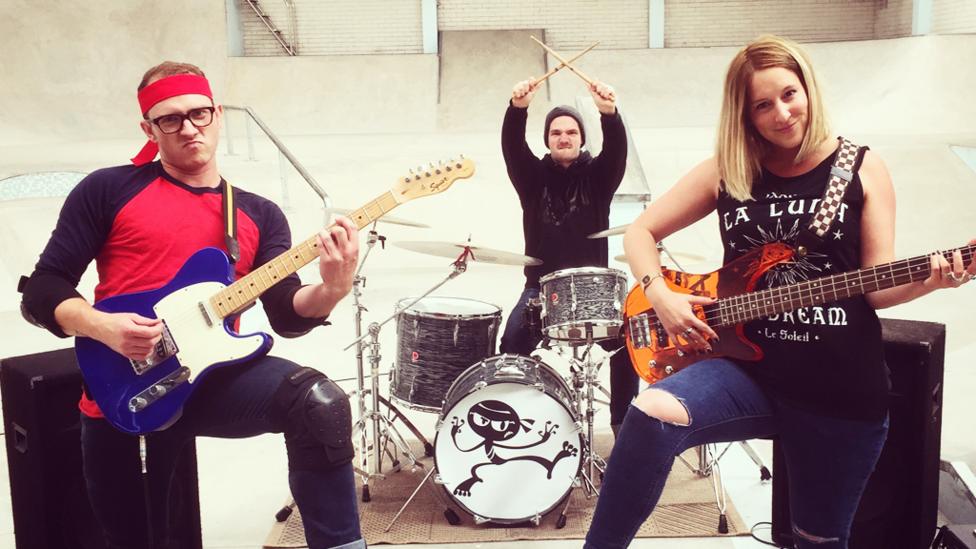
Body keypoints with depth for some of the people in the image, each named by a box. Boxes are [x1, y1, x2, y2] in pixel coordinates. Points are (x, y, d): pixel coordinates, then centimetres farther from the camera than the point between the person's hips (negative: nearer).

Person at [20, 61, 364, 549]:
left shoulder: (260, 214, 9)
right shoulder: (107, 190, 3)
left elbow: (286, 316, -2)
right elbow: (41, 291, 1)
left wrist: (330, 291, -24)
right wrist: (103, 327, -19)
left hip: (214, 376, 1)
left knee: (319, 403, -28)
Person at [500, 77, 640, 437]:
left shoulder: (598, 175, 5)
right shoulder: (533, 176, 6)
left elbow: (617, 149, -15)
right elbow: (512, 147, -13)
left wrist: (609, 113, -38)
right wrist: (518, 108, -35)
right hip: (541, 286, 0)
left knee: (625, 339, -22)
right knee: (513, 340, -25)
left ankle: (624, 423, -7)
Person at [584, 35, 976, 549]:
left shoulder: (862, 169, 0)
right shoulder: (725, 171, 2)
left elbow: (877, 288, -1)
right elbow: (640, 231, 8)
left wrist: (928, 279, -22)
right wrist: (660, 295, -10)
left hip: (842, 387, 0)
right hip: (747, 368, 0)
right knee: (652, 414, -30)